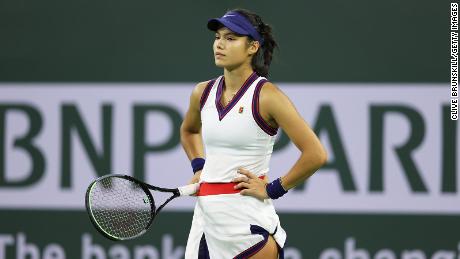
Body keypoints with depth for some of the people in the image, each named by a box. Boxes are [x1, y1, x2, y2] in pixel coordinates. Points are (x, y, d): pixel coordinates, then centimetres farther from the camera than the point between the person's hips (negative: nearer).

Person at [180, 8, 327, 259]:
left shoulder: (267, 96, -10)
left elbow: (315, 154, -14)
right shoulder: (203, 93, 8)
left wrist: (273, 189, -11)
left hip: (246, 219, -6)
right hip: (205, 215, 6)